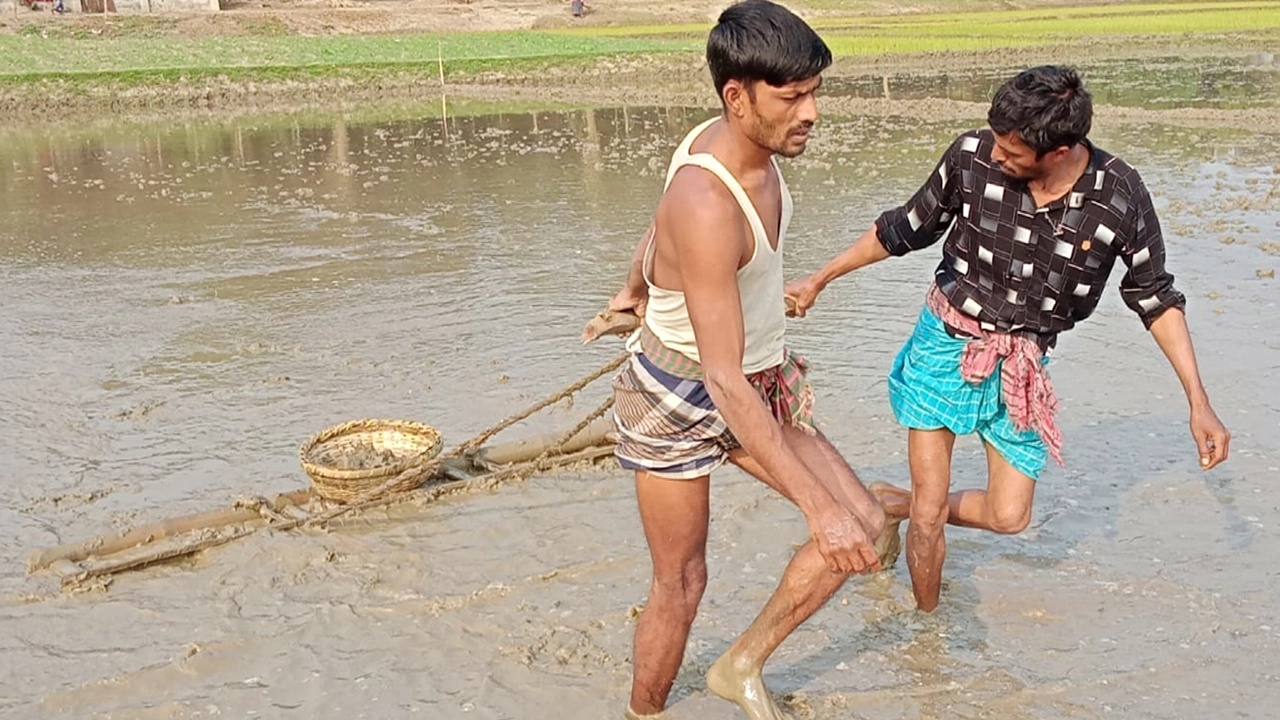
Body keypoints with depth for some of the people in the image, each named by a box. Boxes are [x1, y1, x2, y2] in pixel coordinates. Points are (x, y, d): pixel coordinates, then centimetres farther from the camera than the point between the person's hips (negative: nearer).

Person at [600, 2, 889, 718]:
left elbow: (657, 231, 14)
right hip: (682, 398, -8)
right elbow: (725, 381, -36)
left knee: (865, 522, 1)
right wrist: (821, 509, -36)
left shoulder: (738, 143, -6)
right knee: (682, 585, 4)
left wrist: (638, 290, 36)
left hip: (764, 382, 8)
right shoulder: (707, 208, -34)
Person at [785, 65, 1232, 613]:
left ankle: (900, 506, 32)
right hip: (945, 343, -1)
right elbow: (906, 230, -2)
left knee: (1008, 516, 5)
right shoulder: (971, 157, -18)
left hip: (1022, 366, 2)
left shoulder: (1121, 197, -16)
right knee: (930, 515, 1)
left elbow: (1154, 296, -3)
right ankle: (927, 620, 27)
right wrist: (818, 280, 4)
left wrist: (1198, 401, -4)